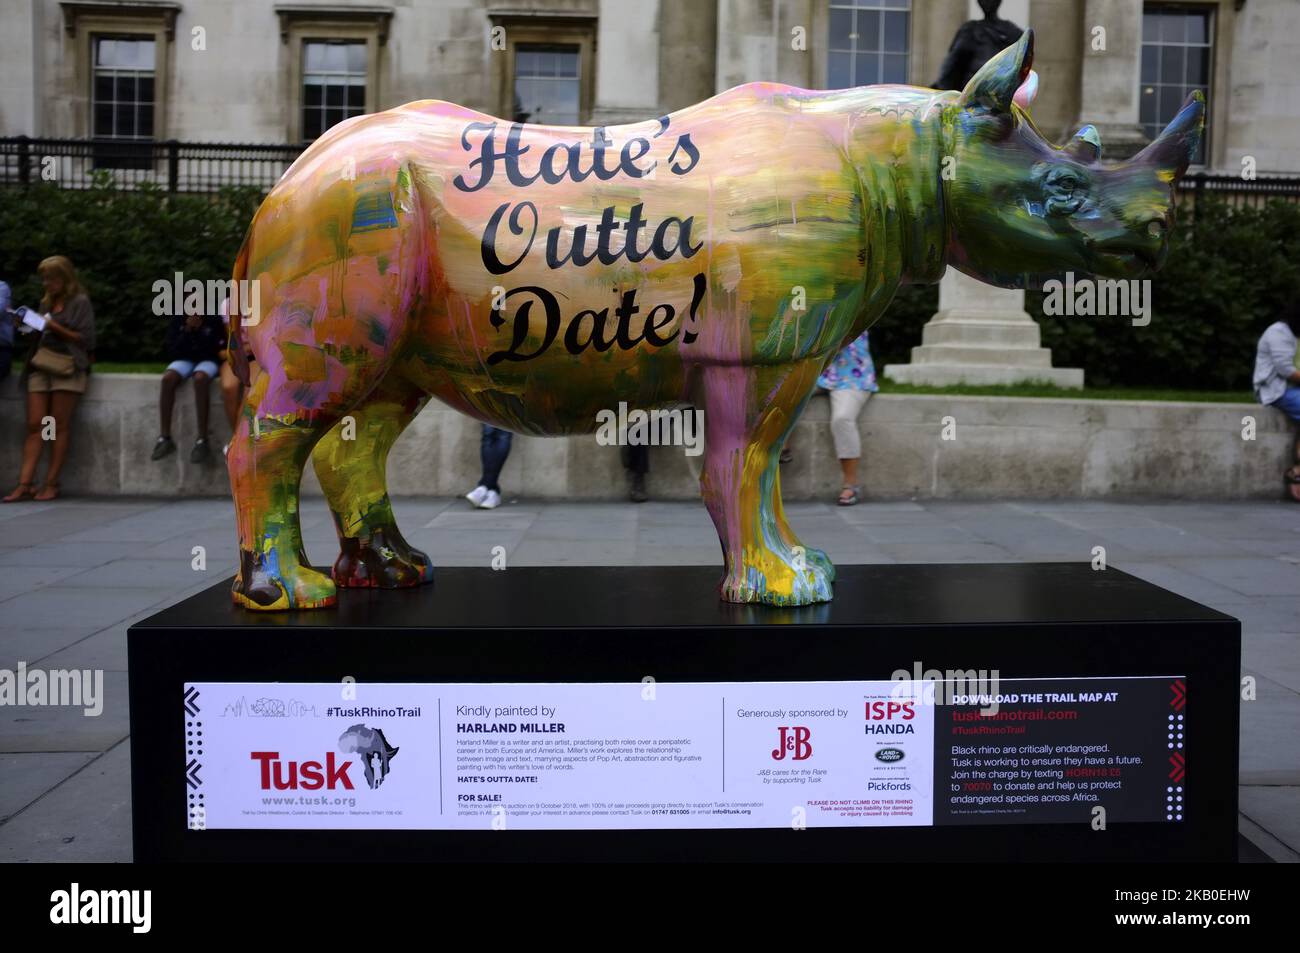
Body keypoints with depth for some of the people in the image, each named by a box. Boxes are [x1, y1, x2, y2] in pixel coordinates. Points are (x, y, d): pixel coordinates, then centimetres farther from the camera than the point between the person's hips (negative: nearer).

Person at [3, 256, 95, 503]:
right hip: (40, 365, 5)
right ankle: (24, 484, -7)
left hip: (67, 367, -5)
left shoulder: (80, 302, 3)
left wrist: (55, 327, -12)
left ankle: (51, 484, -2)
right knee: (34, 426, -3)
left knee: (59, 427, -5)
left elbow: (86, 339, -5)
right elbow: (43, 335, 24)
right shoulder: (46, 302, 21)